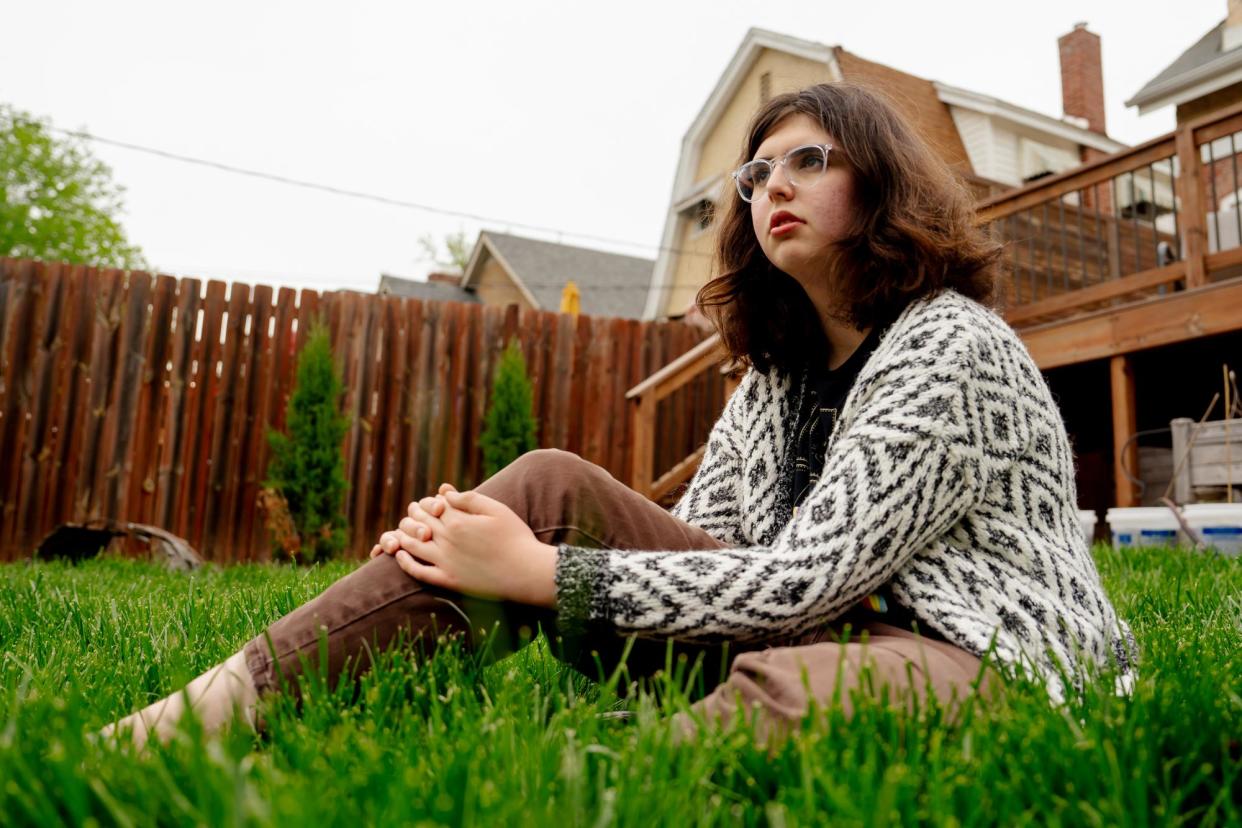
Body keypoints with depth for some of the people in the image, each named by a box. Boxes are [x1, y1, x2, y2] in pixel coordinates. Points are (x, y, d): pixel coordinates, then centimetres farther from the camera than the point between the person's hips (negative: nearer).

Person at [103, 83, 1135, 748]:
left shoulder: (952, 347, -11)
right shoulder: (777, 371, 13)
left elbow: (808, 578, -20)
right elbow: (689, 542, 3)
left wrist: (542, 575, -21)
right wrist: (481, 551, -12)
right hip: (826, 633, 5)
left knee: (779, 690, -42)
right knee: (550, 484, -13)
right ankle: (219, 708, -19)